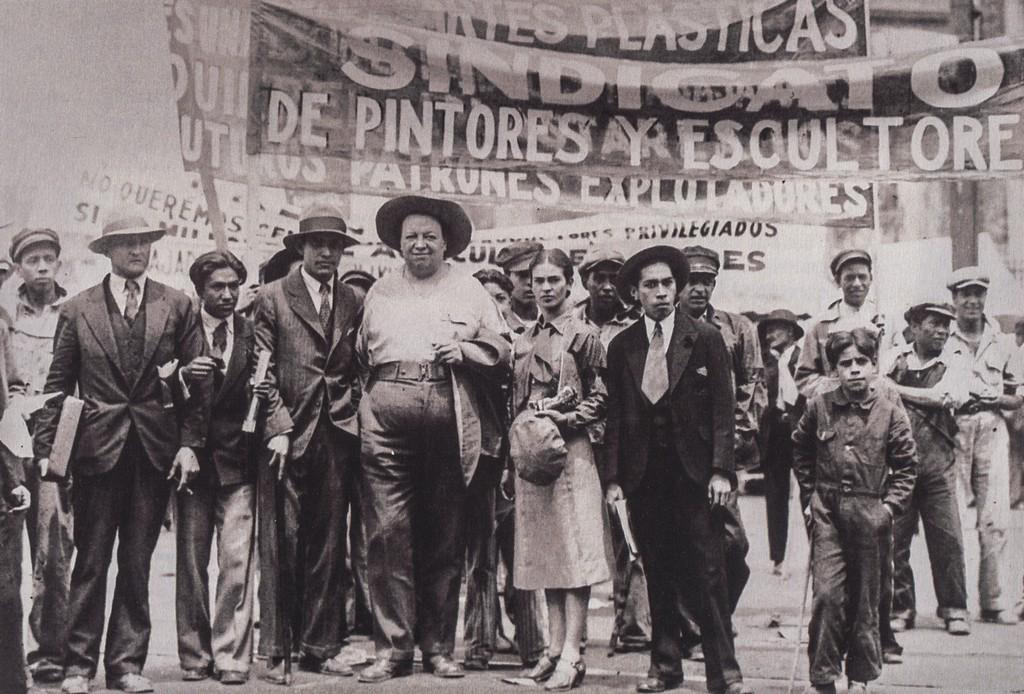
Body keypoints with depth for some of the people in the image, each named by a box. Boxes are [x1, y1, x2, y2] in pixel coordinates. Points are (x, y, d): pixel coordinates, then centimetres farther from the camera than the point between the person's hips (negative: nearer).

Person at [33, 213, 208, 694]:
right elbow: (58, 385, 6)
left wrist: (189, 443, -3)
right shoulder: (77, 310, 6)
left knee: (137, 562, 6)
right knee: (91, 560, 2)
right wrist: (46, 448, -1)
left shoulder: (177, 306, 7)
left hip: (155, 450, 1)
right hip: (97, 447, -1)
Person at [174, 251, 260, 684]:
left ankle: (231, 657, 2)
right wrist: (184, 375, -21)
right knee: (190, 563, 6)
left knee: (236, 561, -4)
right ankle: (195, 656, 16)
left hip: (237, 458, 0)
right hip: (192, 458, 0)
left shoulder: (251, 333, 6)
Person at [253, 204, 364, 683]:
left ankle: (321, 647, 15)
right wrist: (279, 428, -9)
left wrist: (354, 415, 4)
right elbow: (264, 373, -1)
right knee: (281, 546, -2)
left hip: (338, 434, 3)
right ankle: (276, 652, 6)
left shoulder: (351, 303, 13)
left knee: (329, 547, 7)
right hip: (288, 435, -3)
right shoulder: (272, 298, 3)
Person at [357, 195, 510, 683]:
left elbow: (501, 352, 10)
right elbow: (359, 356, 20)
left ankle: (439, 647, 14)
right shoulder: (379, 292, 18)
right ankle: (393, 647, 1)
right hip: (386, 421, 0)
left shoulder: (469, 291, 14)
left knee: (445, 538, 5)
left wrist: (463, 351, -7)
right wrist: (364, 401, 6)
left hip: (449, 423, 0)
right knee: (388, 533, -6)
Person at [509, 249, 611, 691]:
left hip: (570, 451, -6)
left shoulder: (584, 336, -2)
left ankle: (572, 655, -5)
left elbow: (600, 398, -4)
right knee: (542, 550, 9)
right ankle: (555, 646, 16)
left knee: (573, 549, -7)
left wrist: (563, 419, -15)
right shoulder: (522, 341, 15)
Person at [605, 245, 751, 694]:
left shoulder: (706, 339, 1)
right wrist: (614, 477, 2)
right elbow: (615, 416, 9)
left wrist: (721, 470, -10)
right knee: (658, 574, 8)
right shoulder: (621, 346, 8)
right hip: (644, 473, 2)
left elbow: (723, 408, -1)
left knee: (708, 572, -2)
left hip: (694, 471, -2)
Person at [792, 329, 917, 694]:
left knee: (866, 599, 9)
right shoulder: (819, 407, 1)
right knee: (827, 593, -8)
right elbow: (800, 450, 16)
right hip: (827, 513, 0)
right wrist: (809, 496, 11)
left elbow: (906, 464, 4)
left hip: (870, 516, 0)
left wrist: (890, 506, -4)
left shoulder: (890, 411, -2)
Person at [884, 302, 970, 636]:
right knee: (894, 539, 0)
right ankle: (900, 608, 12)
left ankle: (954, 609, 12)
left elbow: (941, 396, -10)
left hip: (937, 467, 1)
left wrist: (893, 387, -8)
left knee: (948, 538, -1)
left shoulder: (950, 371, 9)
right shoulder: (893, 361, 9)